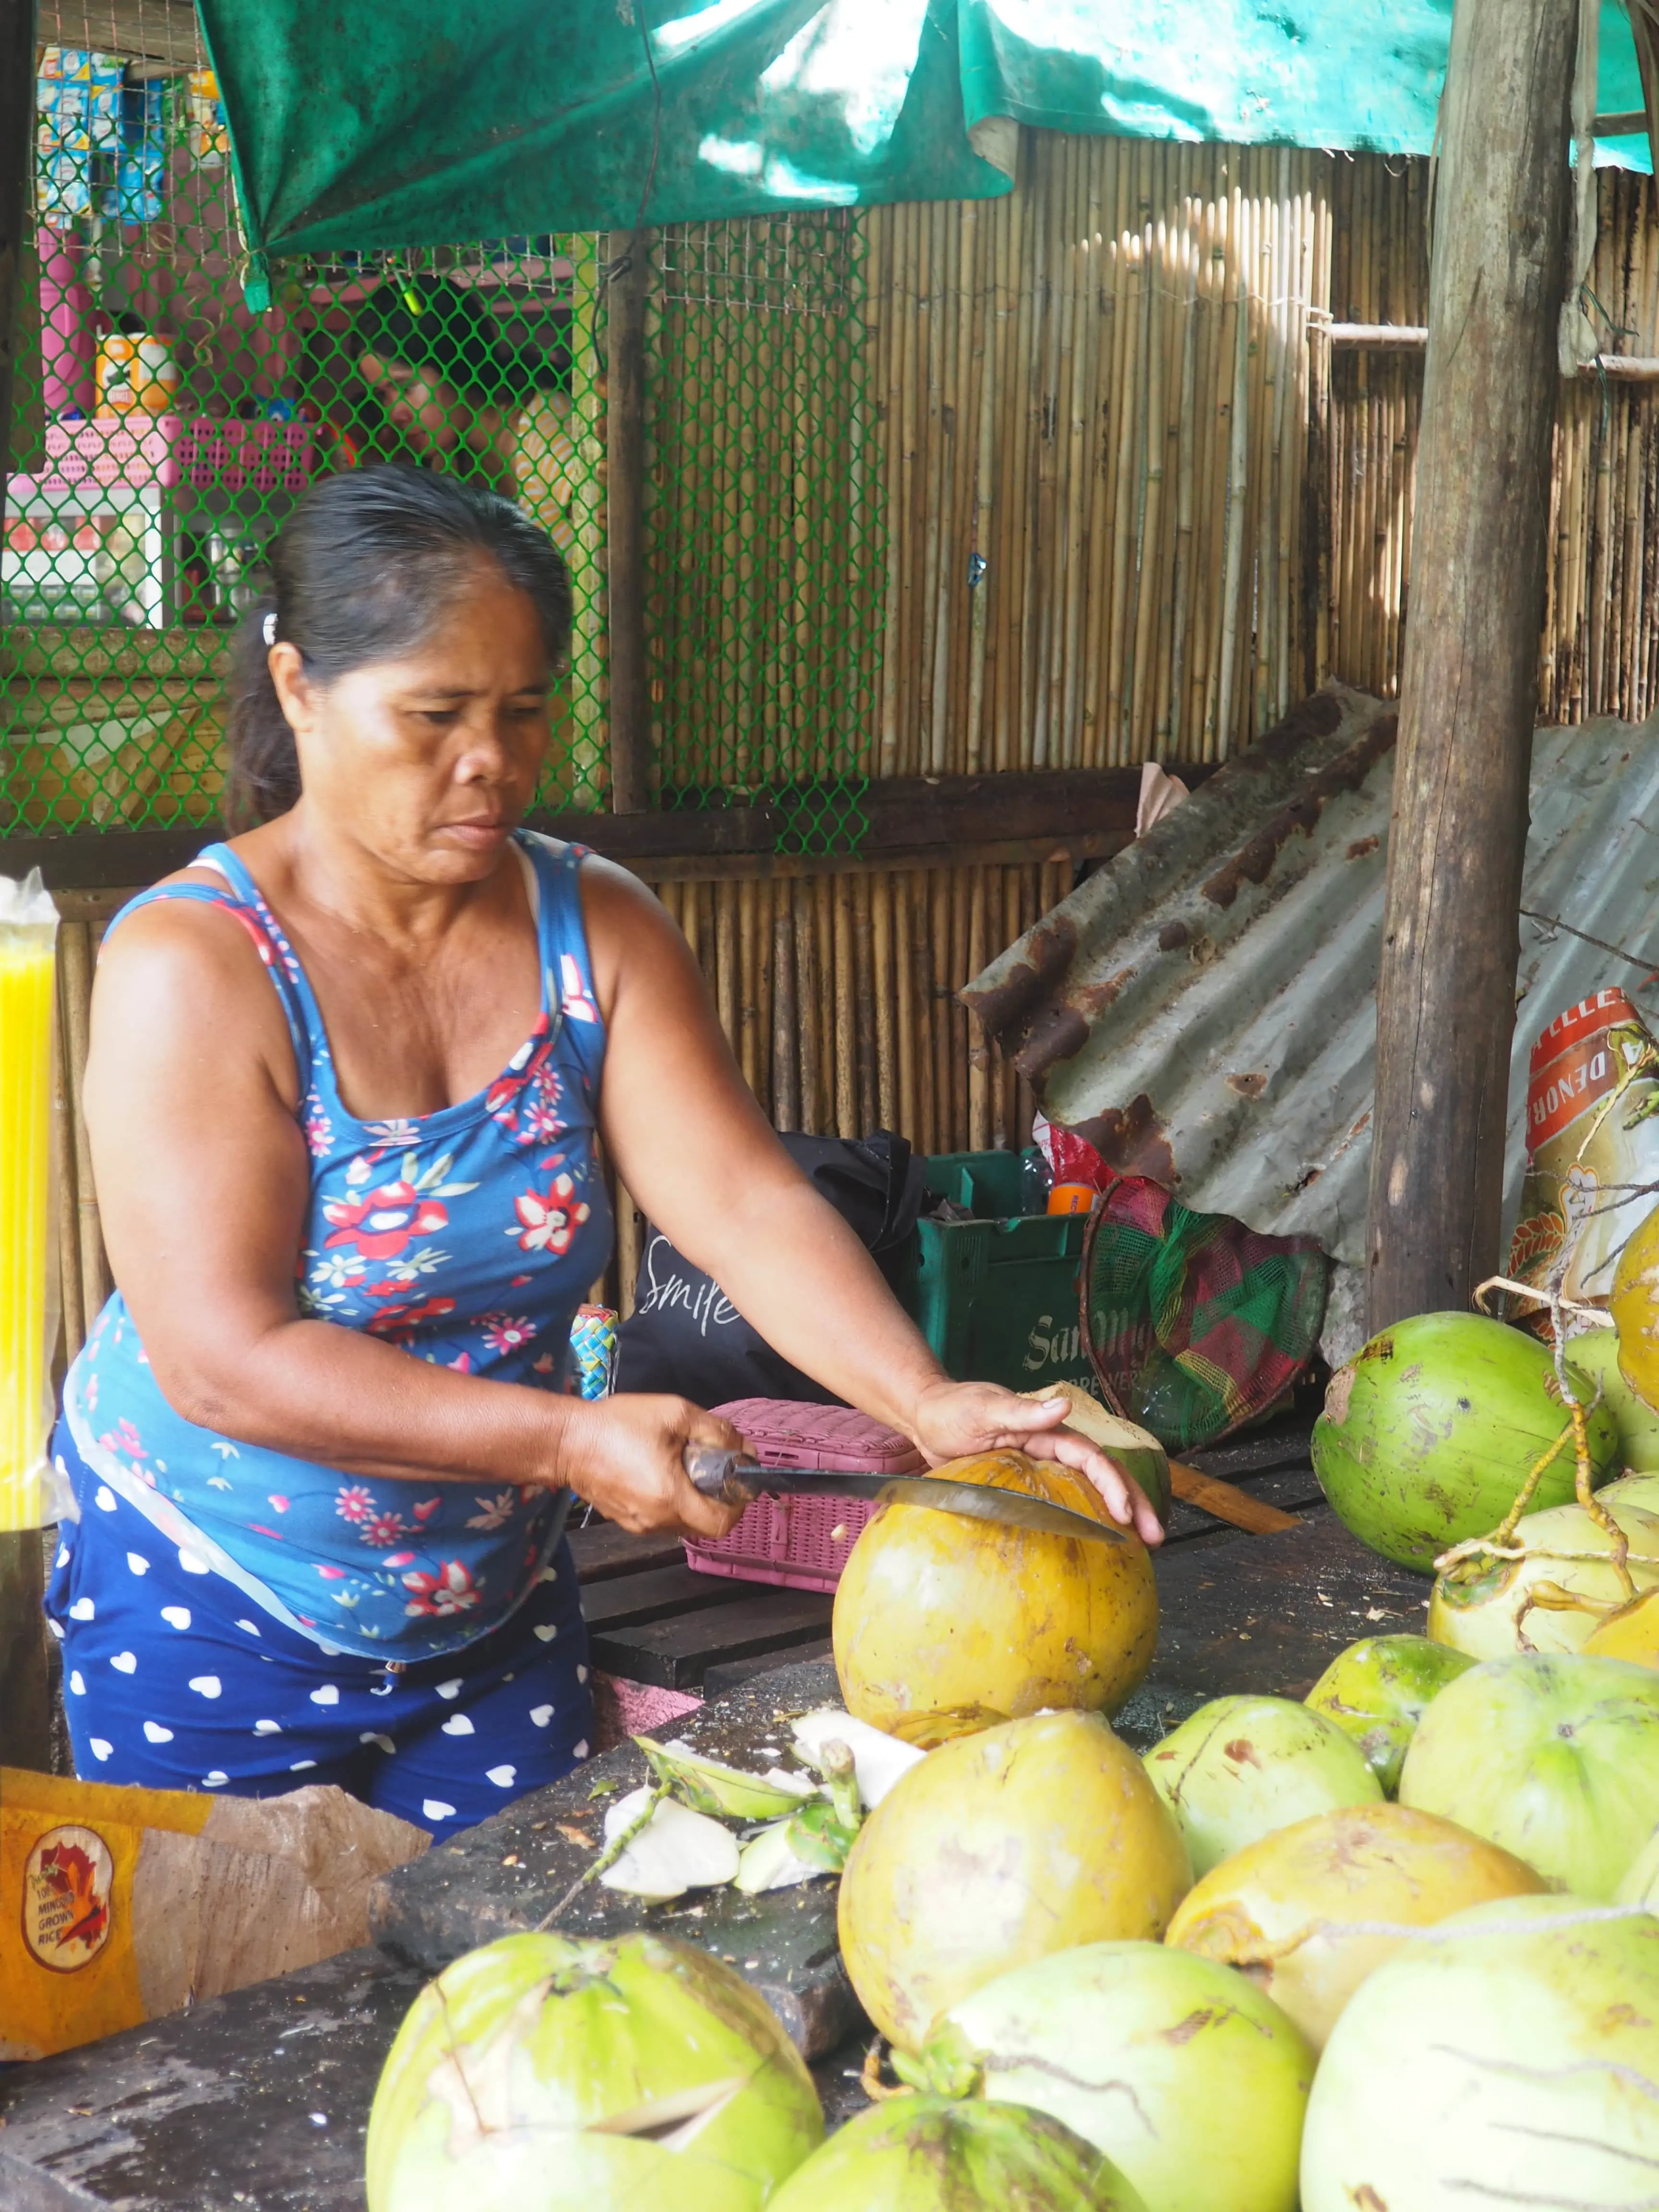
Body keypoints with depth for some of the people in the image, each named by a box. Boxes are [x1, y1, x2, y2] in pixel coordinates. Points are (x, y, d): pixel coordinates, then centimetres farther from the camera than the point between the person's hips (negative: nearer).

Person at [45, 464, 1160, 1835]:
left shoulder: (596, 930, -5)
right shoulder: (195, 965, -20)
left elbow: (744, 1201, -12)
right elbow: (226, 1360, -25)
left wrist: (930, 1403, -28)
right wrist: (569, 1440, -29)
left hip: (496, 1605, 5)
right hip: (210, 1623, -4)